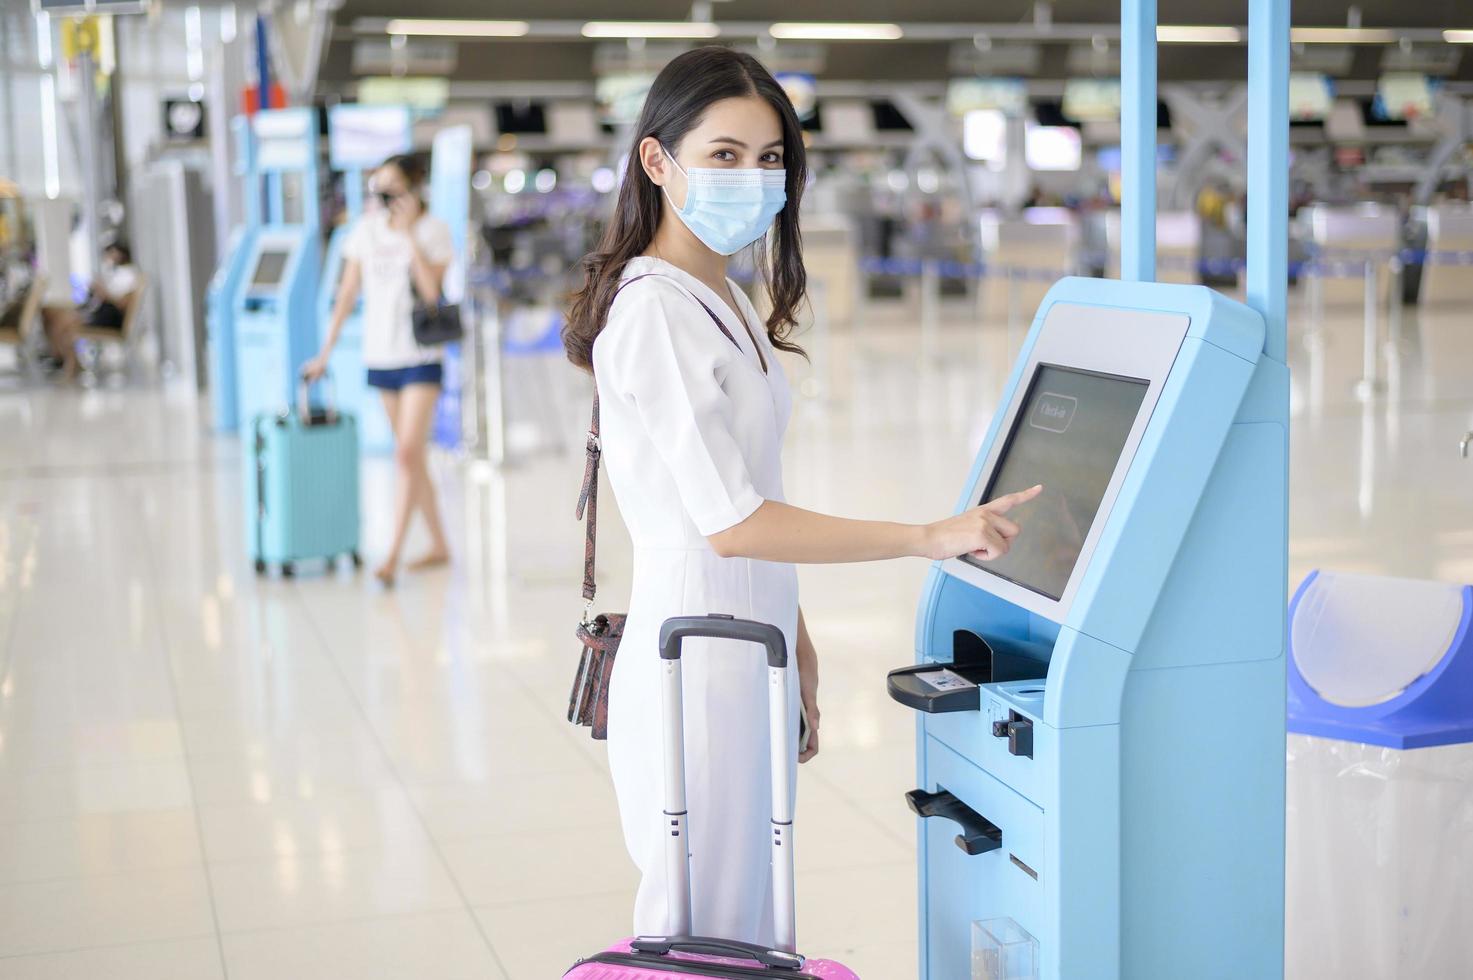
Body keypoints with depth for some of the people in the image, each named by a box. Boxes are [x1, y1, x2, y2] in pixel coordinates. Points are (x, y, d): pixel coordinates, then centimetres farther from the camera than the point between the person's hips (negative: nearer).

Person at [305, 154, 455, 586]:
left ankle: (393, 555, -13)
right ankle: (438, 545, 22)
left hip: (420, 356, -5)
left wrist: (409, 233, -18)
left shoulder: (433, 229, -5)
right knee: (414, 456, 11)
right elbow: (348, 294, 9)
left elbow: (431, 289, -19)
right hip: (380, 356, 5)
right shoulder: (367, 229, 5)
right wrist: (325, 351, 7)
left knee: (407, 455, -13)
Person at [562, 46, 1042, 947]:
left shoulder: (726, 302, 12)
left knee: (751, 924, 17)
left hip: (752, 649, 9)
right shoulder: (654, 311, -17)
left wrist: (795, 639, 18)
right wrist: (930, 538, -22)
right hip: (699, 655, -9)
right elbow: (730, 524, -23)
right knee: (699, 935, 1)